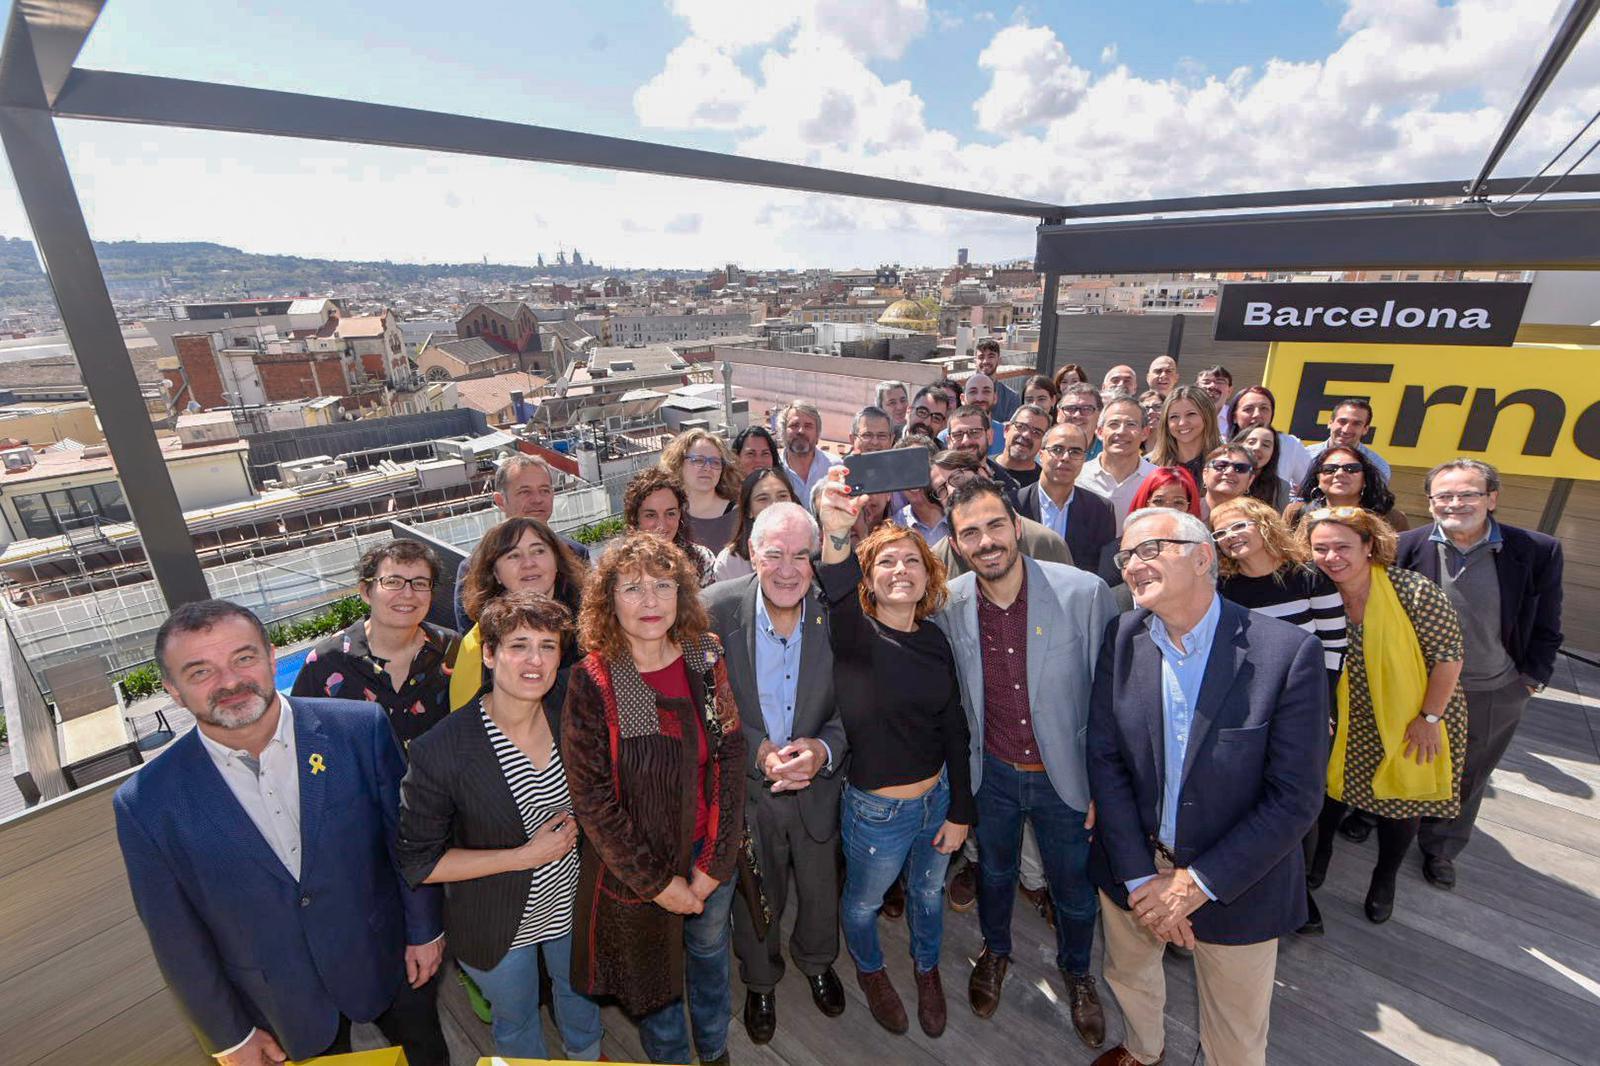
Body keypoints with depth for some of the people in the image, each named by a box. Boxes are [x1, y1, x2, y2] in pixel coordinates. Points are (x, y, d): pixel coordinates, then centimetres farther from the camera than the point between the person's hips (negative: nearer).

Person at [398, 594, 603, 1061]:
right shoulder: (439, 750, -27)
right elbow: (418, 863, -19)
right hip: (498, 926, -3)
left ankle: (587, 1054, 61)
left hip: (573, 907, 4)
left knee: (581, 996, 31)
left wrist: (575, 824, -13)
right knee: (516, 1023, 25)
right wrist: (525, 855, -25)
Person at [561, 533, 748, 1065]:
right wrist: (658, 883, -14)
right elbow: (591, 799, -17)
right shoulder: (592, 683, -21)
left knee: (710, 953, 27)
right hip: (635, 871, -3)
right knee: (653, 973, 22)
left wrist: (714, 864, -10)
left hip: (711, 859, 3)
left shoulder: (706, 660, -11)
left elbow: (731, 760, -7)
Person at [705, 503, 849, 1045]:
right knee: (755, 901, 24)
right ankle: (760, 982, 57)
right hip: (744, 788, -1)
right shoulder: (716, 609, -21)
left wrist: (823, 747, -26)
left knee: (821, 892, 27)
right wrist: (759, 752, -24)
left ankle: (817, 961, 61)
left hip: (818, 787, 1)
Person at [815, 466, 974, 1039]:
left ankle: (927, 969, 59)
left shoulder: (935, 639, -6)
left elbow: (954, 728, -1)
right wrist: (835, 535, -65)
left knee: (929, 893, 28)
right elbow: (839, 597, -46)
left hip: (936, 799, 4)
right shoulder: (854, 634, -21)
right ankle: (870, 970, 56)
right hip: (875, 812, -4)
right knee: (863, 902, 22)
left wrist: (961, 811, 1)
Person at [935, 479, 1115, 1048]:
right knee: (994, 873, 26)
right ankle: (995, 951, 58)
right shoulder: (948, 605, -15)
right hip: (992, 772, 2)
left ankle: (1076, 971, 54)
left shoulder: (1086, 593, -23)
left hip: (1065, 774, -1)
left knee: (1076, 890, 20)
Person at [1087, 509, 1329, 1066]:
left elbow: (1296, 799, -18)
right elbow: (1104, 759, -8)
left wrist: (1197, 883, -17)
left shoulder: (1289, 652, -21)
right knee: (1127, 975, 28)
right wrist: (1140, 878, -12)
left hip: (1236, 881, -3)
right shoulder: (1122, 639, -10)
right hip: (1131, 867, 3)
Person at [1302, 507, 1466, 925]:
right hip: (1346, 721, 3)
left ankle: (1385, 879, 38)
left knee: (1400, 800, 15)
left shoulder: (1414, 592, -25)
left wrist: (1430, 718, -14)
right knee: (1330, 786, 16)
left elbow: (1449, 656, -17)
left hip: (1409, 721, -2)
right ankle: (1319, 853, 42)